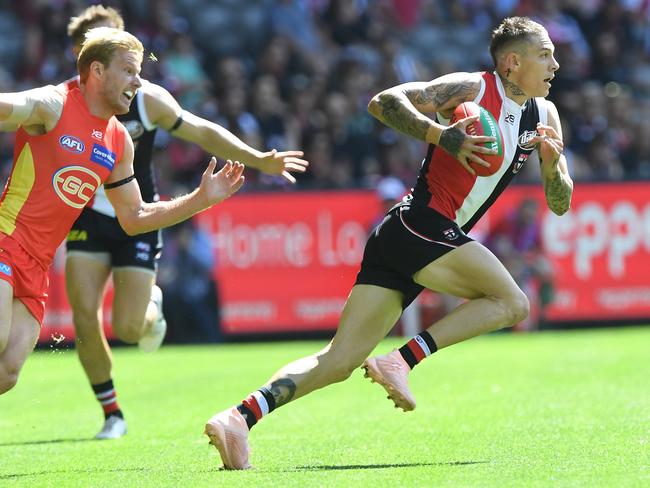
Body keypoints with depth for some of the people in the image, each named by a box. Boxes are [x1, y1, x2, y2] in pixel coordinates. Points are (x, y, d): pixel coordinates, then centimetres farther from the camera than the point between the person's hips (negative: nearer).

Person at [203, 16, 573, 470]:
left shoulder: (544, 115, 17)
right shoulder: (471, 89, -5)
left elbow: (560, 204, 16)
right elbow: (385, 102, -13)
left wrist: (552, 163, -4)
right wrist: (440, 134, -25)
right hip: (422, 223, -7)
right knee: (511, 303, -12)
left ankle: (241, 415, -13)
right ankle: (402, 360, -15)